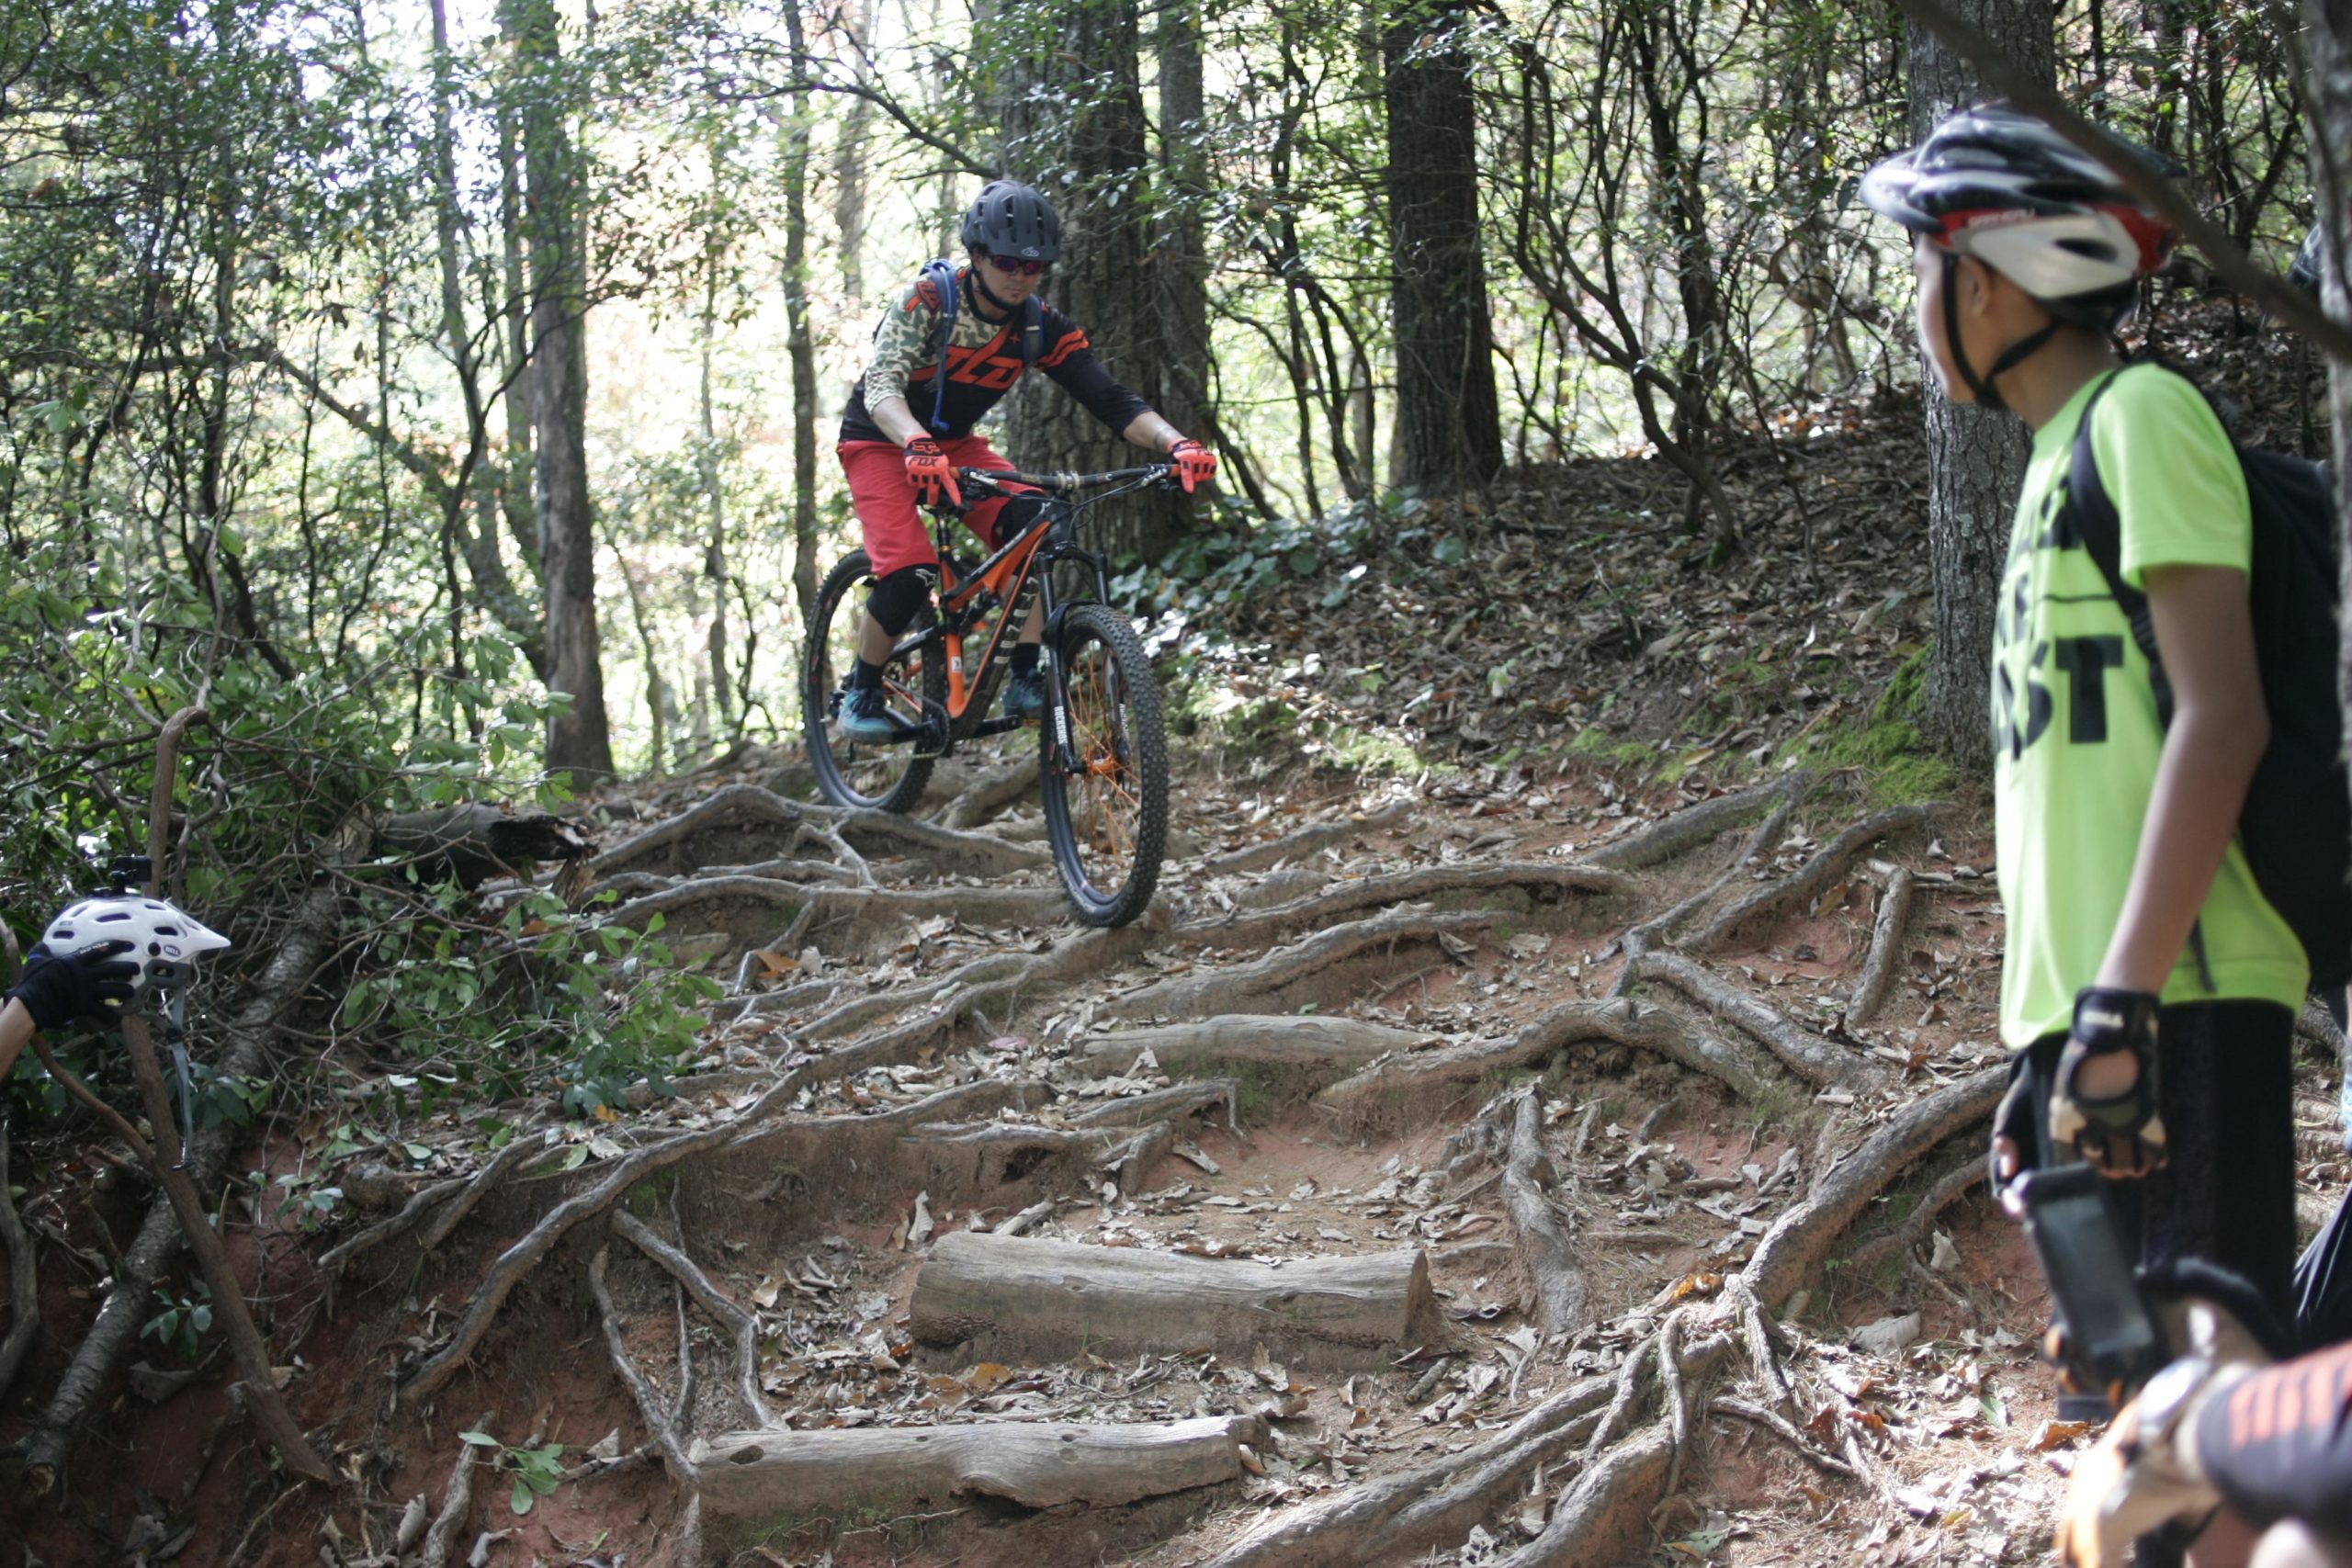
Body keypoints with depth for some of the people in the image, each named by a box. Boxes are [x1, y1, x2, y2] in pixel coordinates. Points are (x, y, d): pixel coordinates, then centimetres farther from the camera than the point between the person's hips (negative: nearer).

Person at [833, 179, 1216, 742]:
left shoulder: (1042, 327, -12)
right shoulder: (926, 301, -25)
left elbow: (1110, 398, -18)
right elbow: (883, 385, -38)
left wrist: (1176, 444, -37)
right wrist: (917, 445, -60)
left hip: (955, 445, 4)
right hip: (882, 443, -4)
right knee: (910, 572, -27)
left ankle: (1025, 681, -15)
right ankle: (862, 696, -4)